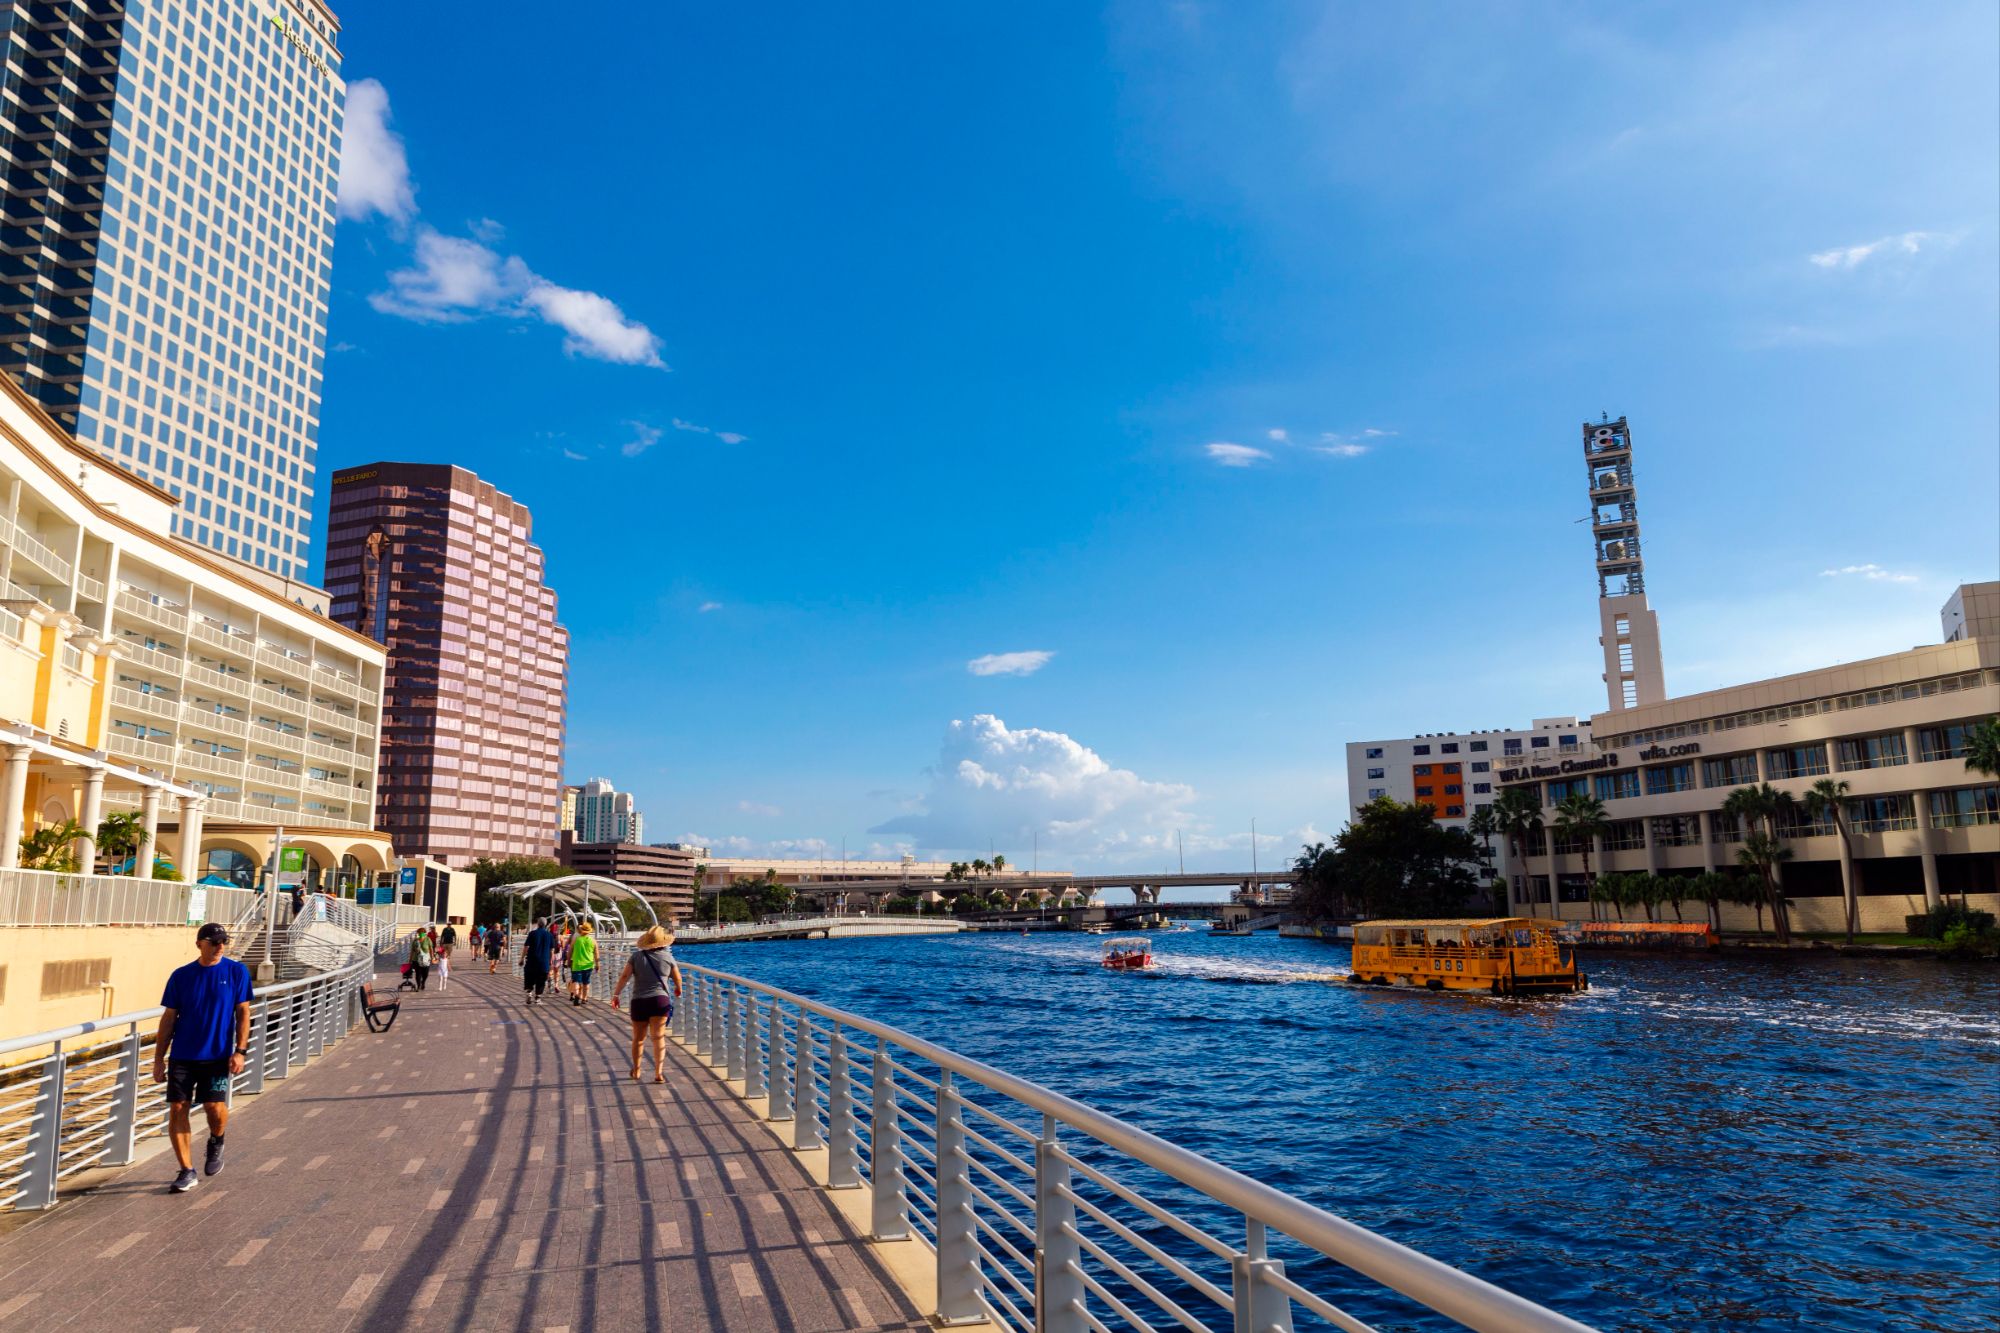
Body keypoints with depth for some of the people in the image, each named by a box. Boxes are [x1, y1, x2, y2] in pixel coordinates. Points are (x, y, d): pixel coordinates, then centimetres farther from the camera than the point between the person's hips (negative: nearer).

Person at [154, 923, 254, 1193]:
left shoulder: (237, 972, 0)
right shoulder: (181, 975, 4)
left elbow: (243, 1013, 1)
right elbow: (168, 1019, 9)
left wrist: (240, 1051, -8)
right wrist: (159, 1059, 6)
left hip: (217, 1055, -2)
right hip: (182, 1056, 2)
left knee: (215, 1107, -12)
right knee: (177, 1110, -2)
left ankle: (216, 1143, 22)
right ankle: (187, 1172, 12)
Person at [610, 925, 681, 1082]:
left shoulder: (637, 956, 1)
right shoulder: (667, 957, 2)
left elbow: (625, 976, -7)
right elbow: (677, 978, 12)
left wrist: (616, 994, -1)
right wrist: (678, 989, 32)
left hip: (639, 1002, 1)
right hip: (660, 1000, -1)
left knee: (638, 1038, 16)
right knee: (658, 1038, -2)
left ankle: (636, 1071, 30)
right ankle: (658, 1072, -14)